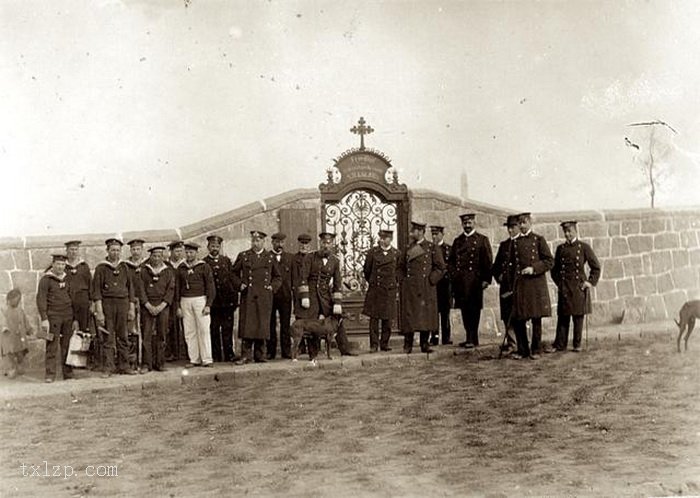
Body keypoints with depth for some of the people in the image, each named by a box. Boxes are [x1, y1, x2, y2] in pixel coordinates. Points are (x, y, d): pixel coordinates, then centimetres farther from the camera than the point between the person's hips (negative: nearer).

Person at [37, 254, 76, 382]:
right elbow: (40, 300, -7)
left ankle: (68, 373, 12)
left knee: (67, 346, 6)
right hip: (53, 317, -5)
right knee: (52, 346, -6)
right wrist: (44, 319, -15)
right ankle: (50, 375, -2)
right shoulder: (46, 279, -3)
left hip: (68, 316, 5)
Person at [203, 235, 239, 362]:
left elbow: (233, 279, 9)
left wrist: (234, 298, 2)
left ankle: (229, 354, 8)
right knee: (214, 330, 4)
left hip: (227, 300, 2)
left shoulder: (227, 260, 11)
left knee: (228, 329, 3)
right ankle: (216, 355, 11)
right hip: (212, 302, -2)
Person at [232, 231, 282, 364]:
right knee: (246, 325, -6)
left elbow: (278, 277, 19)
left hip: (264, 297, 1)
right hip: (247, 296, -1)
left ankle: (259, 356, 10)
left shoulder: (270, 257, 11)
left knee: (262, 326, 2)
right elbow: (234, 273, 16)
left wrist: (272, 287, 3)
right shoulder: (243, 256, 9)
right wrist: (240, 284, 0)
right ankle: (246, 355, 0)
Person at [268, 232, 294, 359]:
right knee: (270, 324, 2)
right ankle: (270, 351, 8)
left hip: (285, 295, 2)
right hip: (270, 295, -2)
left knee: (285, 324, 2)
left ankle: (286, 351, 7)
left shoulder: (290, 257, 13)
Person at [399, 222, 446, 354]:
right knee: (409, 315, -2)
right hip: (409, 288, 2)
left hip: (426, 288, -2)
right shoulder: (408, 248, 12)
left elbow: (441, 267, 3)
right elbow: (401, 266, 22)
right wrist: (403, 280, 9)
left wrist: (431, 280, -5)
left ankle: (425, 344, 8)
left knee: (425, 316, 0)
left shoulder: (432, 248, 3)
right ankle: (407, 345, 2)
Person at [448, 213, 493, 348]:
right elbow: (451, 260, 19)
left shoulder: (482, 240, 4)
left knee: (474, 309, -6)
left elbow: (488, 262, -1)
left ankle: (473, 339, -2)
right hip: (460, 281, 5)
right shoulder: (457, 241, 17)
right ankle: (470, 337, 15)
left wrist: (486, 279, -8)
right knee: (464, 309, 7)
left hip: (475, 280, -4)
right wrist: (453, 274, 4)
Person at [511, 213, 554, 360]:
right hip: (520, 284, 3)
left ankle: (536, 350, 11)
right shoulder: (515, 242, 12)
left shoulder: (539, 240, 2)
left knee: (536, 319, 1)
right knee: (518, 319, -1)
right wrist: (513, 284, 11)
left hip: (536, 283, -3)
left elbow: (550, 261, -1)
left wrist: (533, 268, -15)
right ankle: (522, 350, 11)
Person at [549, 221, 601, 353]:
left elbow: (596, 266, 3)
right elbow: (555, 268, 17)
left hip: (579, 286, -2)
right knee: (562, 317, 2)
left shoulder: (584, 247, -1)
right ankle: (560, 344, 6)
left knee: (578, 317, 2)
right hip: (564, 288, 2)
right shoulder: (560, 248, 8)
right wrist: (558, 282, 7)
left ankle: (577, 344, 11)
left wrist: (590, 282, -2)